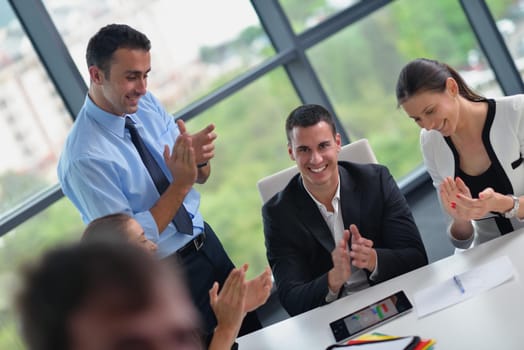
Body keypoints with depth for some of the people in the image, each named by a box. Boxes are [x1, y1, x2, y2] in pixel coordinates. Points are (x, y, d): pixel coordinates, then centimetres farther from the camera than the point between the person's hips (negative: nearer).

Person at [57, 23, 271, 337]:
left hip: (207, 242, 6)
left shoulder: (146, 103, -6)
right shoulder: (83, 159, -26)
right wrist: (180, 184, -29)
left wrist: (199, 157, -22)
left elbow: (201, 176, 2)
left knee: (253, 333, 18)